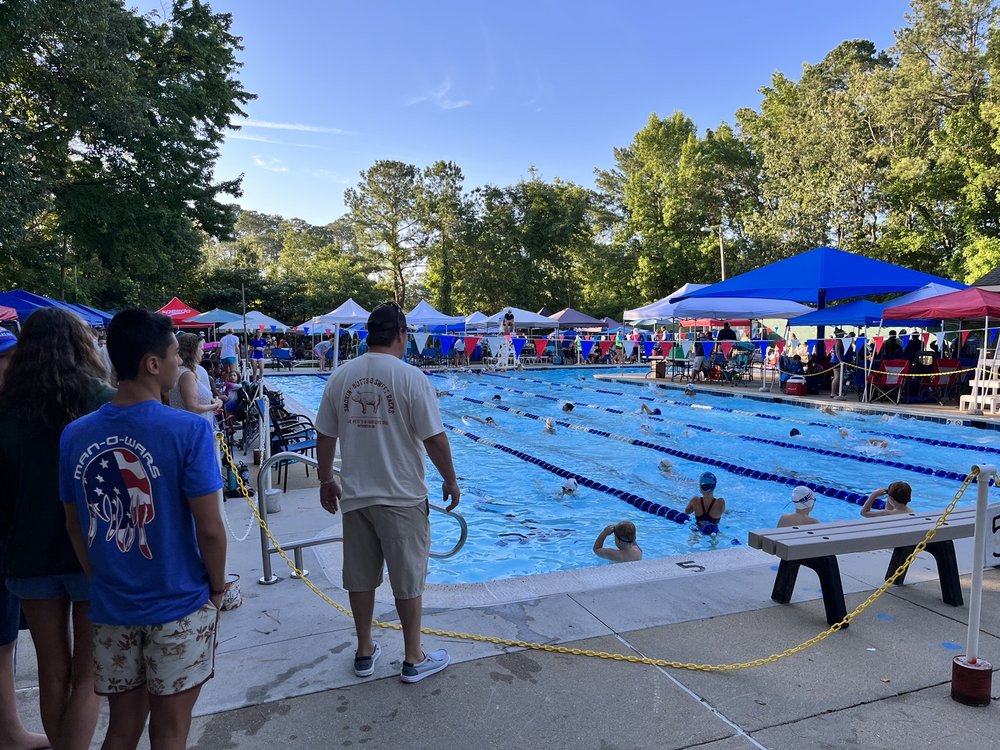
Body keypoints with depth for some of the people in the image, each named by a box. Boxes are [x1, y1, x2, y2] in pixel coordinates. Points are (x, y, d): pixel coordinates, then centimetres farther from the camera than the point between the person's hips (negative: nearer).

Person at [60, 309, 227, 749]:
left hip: (111, 606, 5)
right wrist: (217, 587, 0)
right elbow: (210, 529, -17)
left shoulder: (75, 436, -4)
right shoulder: (188, 431, -19)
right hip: (178, 606, -4)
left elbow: (75, 529, 6)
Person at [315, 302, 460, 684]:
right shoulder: (411, 377, -14)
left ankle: (365, 652, 33)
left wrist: (326, 481, 18)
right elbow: (434, 439, -14)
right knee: (408, 579, 10)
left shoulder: (340, 377, 1)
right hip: (402, 497, -4)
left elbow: (325, 437, 6)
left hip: (355, 495, 5)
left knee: (360, 577, 17)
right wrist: (450, 481, -1)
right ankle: (413, 659, 23)